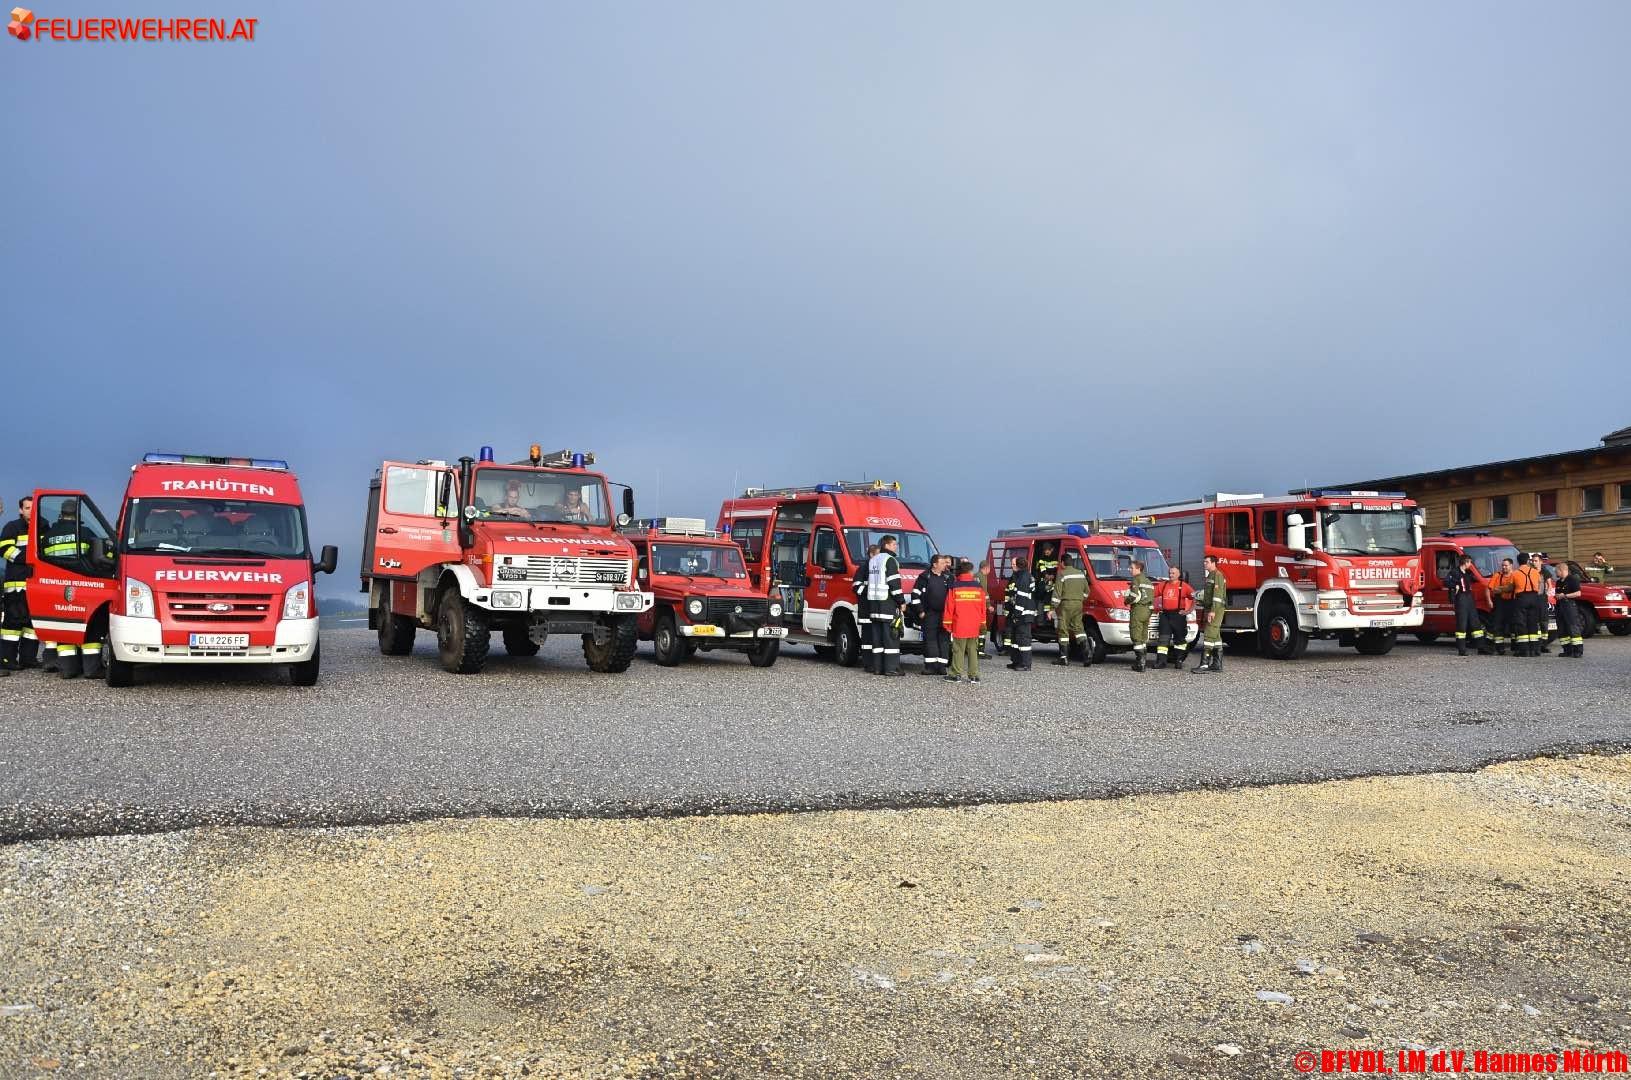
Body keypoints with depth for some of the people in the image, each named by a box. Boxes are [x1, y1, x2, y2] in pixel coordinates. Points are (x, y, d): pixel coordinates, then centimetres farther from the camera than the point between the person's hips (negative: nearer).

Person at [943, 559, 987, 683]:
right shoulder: (978, 587, 2)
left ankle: (956, 674, 4)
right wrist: (982, 624, 15)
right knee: (973, 651, 9)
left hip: (959, 626, -3)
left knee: (958, 651, 3)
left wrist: (947, 624, 4)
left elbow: (949, 607, -5)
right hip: (974, 627, 3)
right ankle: (974, 674, 9)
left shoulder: (954, 587, -7)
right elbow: (983, 608, 7)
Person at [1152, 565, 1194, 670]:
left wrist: (1189, 611, -9)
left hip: (1178, 615, -3)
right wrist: (1156, 606, 9)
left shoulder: (1184, 586, -1)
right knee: (1163, 638, -4)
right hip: (1165, 615, 3)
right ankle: (1161, 661, -6)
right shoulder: (1163, 585, 12)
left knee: (1179, 639, 6)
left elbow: (1195, 599, -4)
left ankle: (1179, 660, 15)